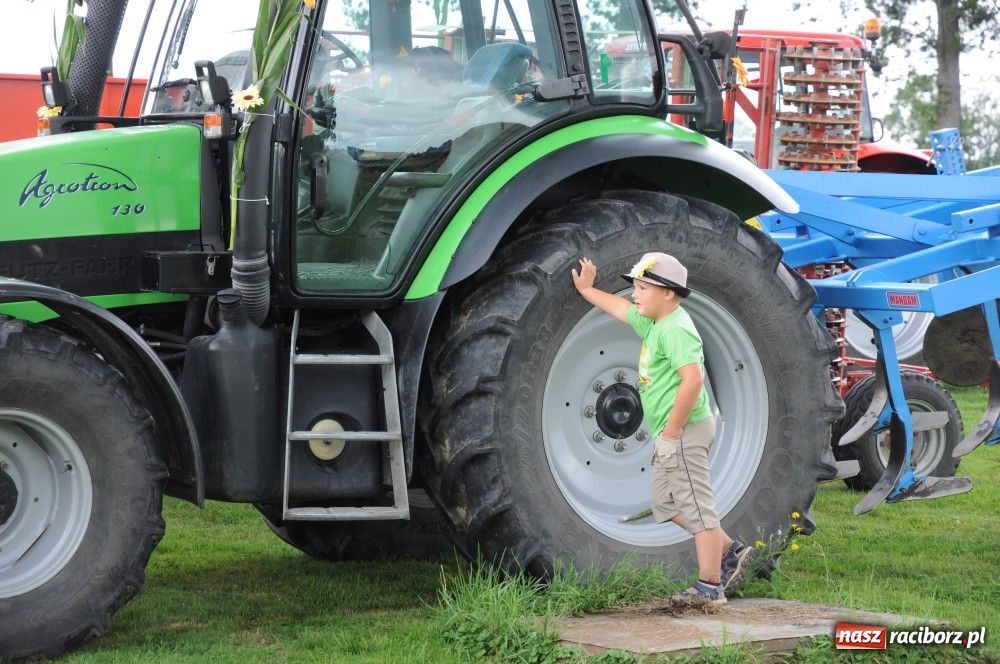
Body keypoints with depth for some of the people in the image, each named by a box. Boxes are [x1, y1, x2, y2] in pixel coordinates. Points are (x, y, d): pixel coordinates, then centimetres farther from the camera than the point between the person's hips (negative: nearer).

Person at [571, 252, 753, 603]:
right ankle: (730, 551, 23)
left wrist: (673, 429, -24)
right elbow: (621, 309, 31)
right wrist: (587, 290, 39)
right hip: (668, 435, 11)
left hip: (685, 432, -11)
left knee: (696, 505, -6)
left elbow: (693, 379, -29)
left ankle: (710, 586, -1)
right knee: (666, 502, 19)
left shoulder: (675, 329, -19)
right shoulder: (654, 323, 11)